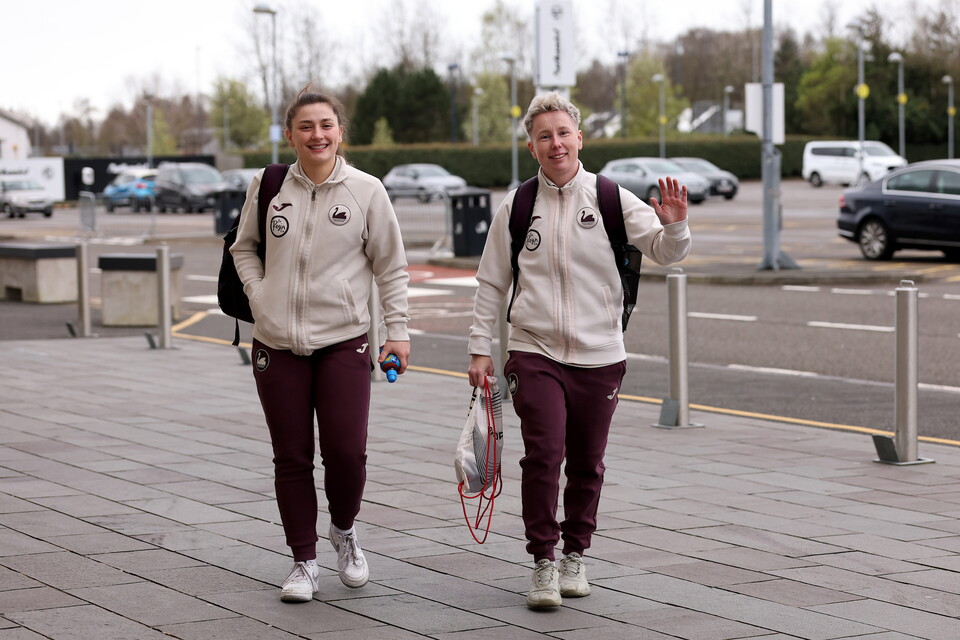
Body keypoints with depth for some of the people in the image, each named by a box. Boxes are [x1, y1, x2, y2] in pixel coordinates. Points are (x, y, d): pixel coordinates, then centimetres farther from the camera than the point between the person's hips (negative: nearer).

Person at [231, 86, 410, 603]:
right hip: (277, 345, 2)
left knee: (346, 452, -8)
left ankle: (344, 531, 22)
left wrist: (398, 331, 0)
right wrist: (259, 294, 2)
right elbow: (244, 246, 18)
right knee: (291, 458, 5)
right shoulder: (268, 187, 3)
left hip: (343, 342, -2)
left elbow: (391, 267, 5)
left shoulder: (366, 191, -1)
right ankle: (303, 561, 18)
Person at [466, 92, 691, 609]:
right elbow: (491, 284, 10)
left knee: (587, 463, 9)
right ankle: (543, 562, -1)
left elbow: (665, 252, -4)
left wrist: (674, 225, -26)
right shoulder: (516, 207, 4)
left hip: (600, 356, 1)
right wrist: (480, 348, 7)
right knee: (543, 455, -13)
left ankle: (575, 554, 28)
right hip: (535, 354, -1)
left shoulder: (611, 198, 1)